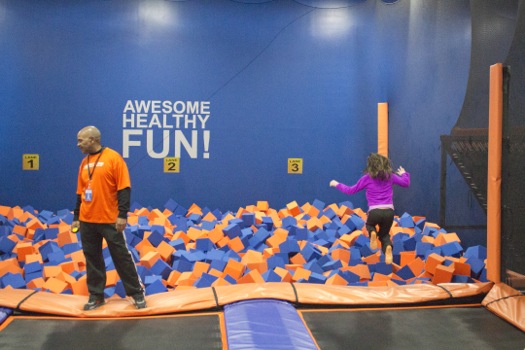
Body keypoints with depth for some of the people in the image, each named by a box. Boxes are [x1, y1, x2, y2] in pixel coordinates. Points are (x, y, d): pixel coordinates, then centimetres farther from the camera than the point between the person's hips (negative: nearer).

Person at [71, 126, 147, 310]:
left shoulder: (113, 158, -8)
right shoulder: (84, 163, 11)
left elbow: (124, 188, -12)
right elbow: (80, 193, 16)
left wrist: (122, 214, -18)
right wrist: (76, 217, 13)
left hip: (110, 220, -5)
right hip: (87, 221, 6)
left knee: (121, 257, 3)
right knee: (92, 259, 10)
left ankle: (137, 292, 15)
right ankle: (96, 296, 22)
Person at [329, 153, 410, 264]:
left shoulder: (367, 178, 5)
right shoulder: (390, 176, 11)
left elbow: (351, 190, 13)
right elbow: (406, 183, 22)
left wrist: (336, 184, 26)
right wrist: (404, 174, 44)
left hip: (375, 212, -2)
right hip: (389, 212, 2)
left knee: (369, 225, 33)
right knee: (384, 234, 25)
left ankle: (373, 234, -6)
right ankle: (388, 247, -12)